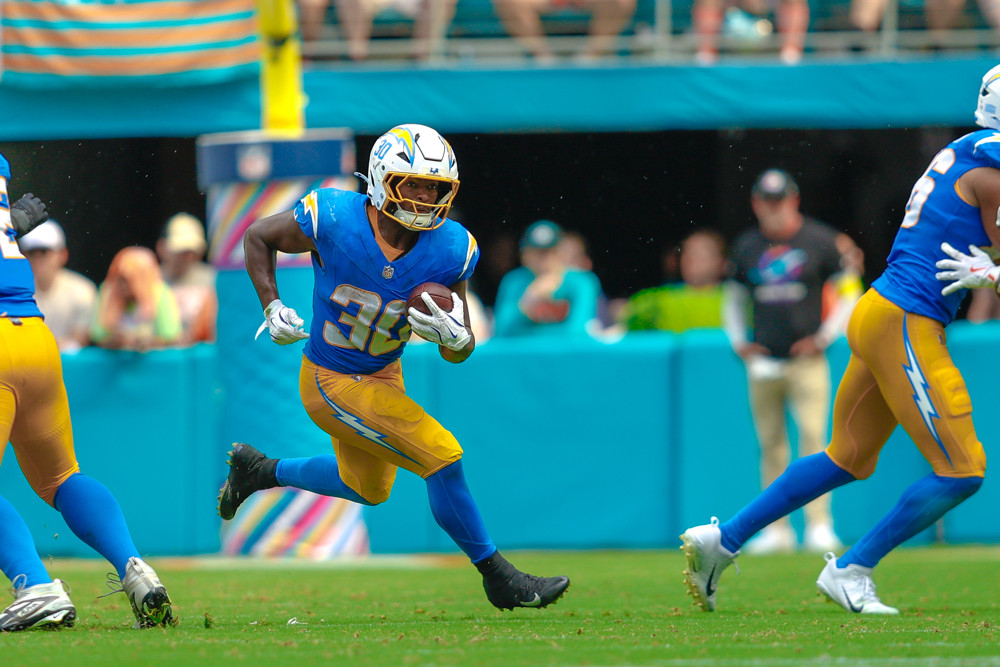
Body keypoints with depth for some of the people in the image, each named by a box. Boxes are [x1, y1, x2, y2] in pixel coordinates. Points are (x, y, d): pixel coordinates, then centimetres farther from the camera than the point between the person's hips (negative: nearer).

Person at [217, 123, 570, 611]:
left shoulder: (449, 250, -15)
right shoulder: (334, 220, -26)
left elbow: (459, 355, -7)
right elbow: (258, 237, -6)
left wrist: (455, 337, -30)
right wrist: (272, 309, -15)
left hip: (383, 377, 7)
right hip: (332, 384, -7)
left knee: (369, 489, 27)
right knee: (442, 458, -15)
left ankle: (259, 471, 48)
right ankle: (499, 580, -1)